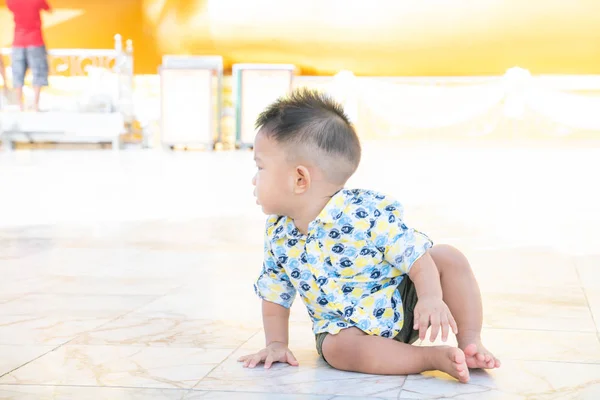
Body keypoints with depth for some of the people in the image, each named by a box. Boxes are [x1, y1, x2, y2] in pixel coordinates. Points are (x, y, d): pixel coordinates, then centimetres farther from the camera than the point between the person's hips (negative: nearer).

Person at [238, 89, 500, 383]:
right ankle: (433, 357, -27)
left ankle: (470, 343, -13)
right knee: (338, 347, -32)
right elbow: (274, 294, 9)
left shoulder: (367, 212, -21)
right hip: (346, 328, 2)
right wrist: (276, 343, 4)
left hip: (405, 304, -2)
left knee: (449, 258, -20)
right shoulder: (278, 235, -4)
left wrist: (431, 298, -36)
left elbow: (417, 256, -21)